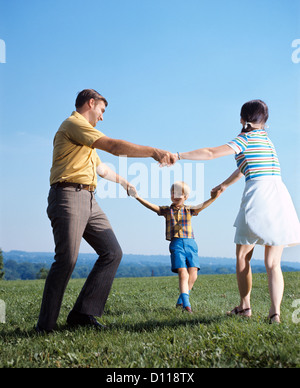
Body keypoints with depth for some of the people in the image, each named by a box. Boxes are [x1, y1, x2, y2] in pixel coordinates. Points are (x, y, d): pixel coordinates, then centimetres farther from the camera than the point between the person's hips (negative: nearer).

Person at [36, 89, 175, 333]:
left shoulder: (85, 135, 29)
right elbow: (114, 146, -14)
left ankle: (82, 312, 1)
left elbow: (101, 168, 42)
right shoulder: (74, 124, -3)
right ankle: (45, 326, -7)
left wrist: (123, 181, 54)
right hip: (69, 196, -10)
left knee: (112, 252, 1)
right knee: (67, 259, -17)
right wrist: (154, 152, -12)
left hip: (88, 201, 10)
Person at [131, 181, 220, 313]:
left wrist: (213, 198, -23)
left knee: (193, 275, -4)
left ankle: (181, 300, 16)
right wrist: (138, 197, -14)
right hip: (176, 244, -2)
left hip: (190, 243, 2)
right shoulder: (167, 210, 11)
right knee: (183, 273, -13)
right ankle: (186, 303, -13)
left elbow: (201, 206, -5)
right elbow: (152, 206, -1)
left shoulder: (189, 210, 11)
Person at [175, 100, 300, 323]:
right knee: (273, 263, 6)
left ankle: (245, 306, 18)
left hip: (258, 194, -6)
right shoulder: (267, 140, 24)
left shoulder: (246, 139, 2)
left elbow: (211, 153, -6)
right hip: (280, 197, 6)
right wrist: (224, 185, 47)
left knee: (243, 256, 11)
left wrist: (178, 156, -1)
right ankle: (275, 313, -3)